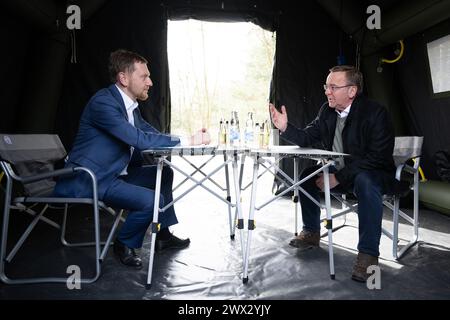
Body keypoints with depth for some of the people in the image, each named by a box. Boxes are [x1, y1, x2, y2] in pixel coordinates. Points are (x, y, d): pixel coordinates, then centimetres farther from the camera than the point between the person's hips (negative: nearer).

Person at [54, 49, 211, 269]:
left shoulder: (130, 106, 10)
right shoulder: (104, 102, -19)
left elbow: (154, 134, 11)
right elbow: (139, 139, -27)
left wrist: (191, 138, -4)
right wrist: (186, 141, -21)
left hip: (113, 174, 10)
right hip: (87, 180, -10)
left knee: (164, 174, 14)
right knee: (151, 200, -26)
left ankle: (164, 234, 22)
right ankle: (125, 244, 3)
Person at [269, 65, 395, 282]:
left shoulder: (376, 113, -20)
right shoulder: (327, 111, 0)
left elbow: (378, 158, -26)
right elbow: (307, 138, 2)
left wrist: (338, 177, -28)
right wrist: (285, 128, -18)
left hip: (375, 174, -6)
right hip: (338, 172, 7)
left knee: (365, 182, -37)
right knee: (307, 174, -7)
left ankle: (368, 254, -27)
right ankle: (311, 233, 9)